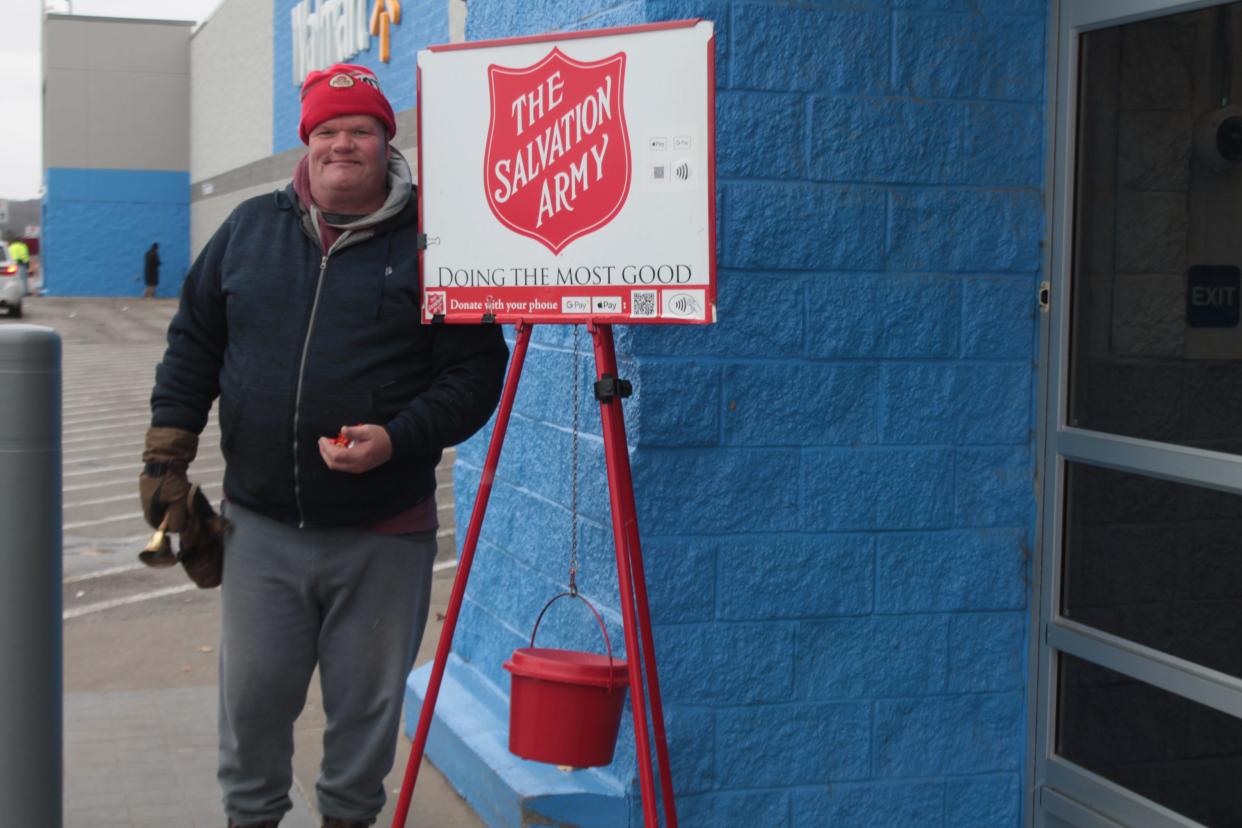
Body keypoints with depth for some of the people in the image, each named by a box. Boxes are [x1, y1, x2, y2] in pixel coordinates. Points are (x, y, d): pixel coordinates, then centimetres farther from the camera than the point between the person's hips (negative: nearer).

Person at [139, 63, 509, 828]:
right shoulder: (250, 229, 7)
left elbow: (476, 372, -6)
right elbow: (193, 346, 14)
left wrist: (398, 439, -19)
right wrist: (167, 455, 8)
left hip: (382, 535, -2)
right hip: (261, 526, 3)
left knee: (367, 700, 10)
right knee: (252, 693, 10)